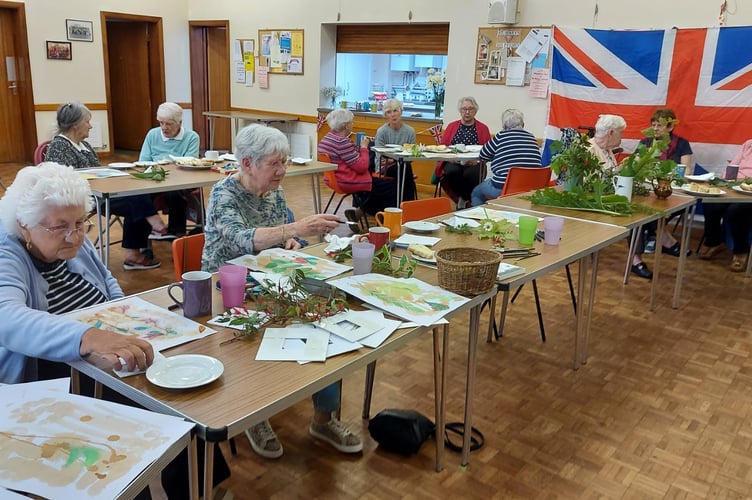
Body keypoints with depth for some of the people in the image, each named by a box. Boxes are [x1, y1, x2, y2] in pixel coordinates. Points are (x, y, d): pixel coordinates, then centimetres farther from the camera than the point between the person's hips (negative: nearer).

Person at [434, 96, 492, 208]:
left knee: (470, 174, -35)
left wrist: (476, 159, -16)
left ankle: (463, 198, -7)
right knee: (452, 171, -33)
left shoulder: (483, 128, 13)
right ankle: (461, 198, -9)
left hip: (473, 164, -1)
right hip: (453, 163, 1)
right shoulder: (451, 126, 17)